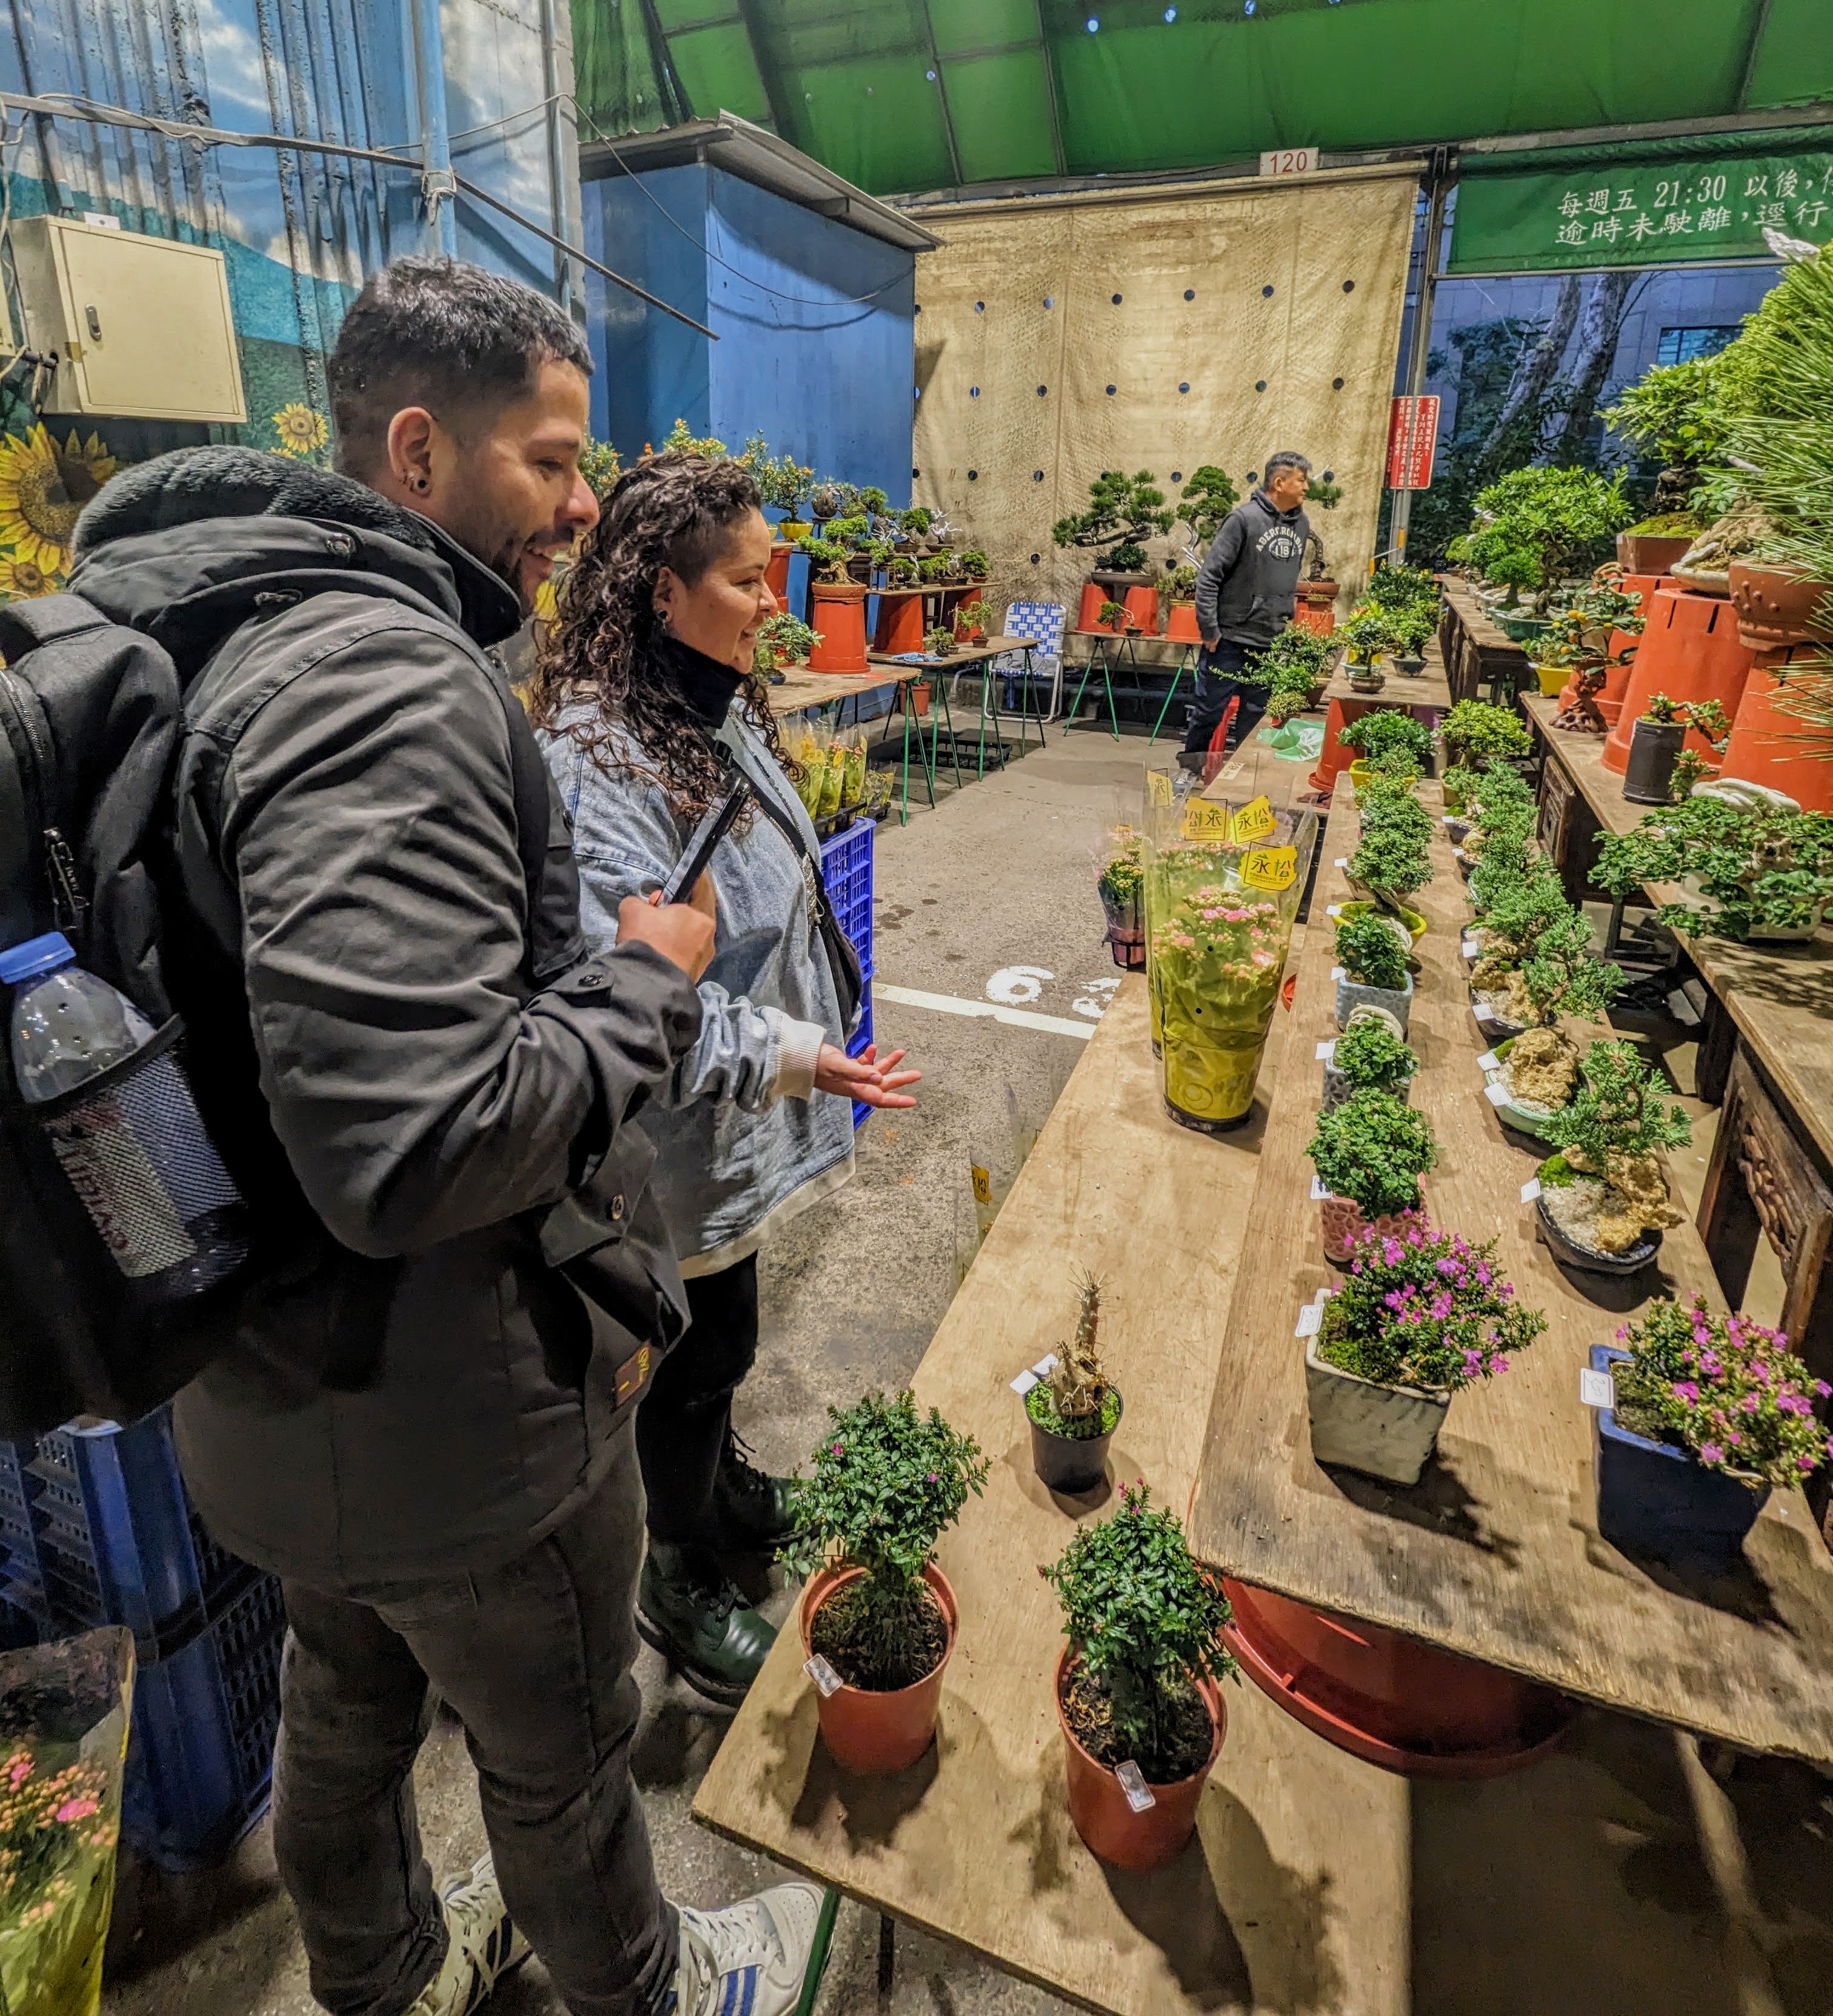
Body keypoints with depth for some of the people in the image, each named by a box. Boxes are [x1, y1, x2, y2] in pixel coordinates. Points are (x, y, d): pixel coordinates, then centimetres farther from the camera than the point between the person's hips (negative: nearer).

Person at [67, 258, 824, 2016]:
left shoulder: (258, 631, 6)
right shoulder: (387, 685, -27)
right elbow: (418, 1146, -36)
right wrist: (648, 978, -20)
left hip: (279, 1391, 9)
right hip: (449, 1423, -9)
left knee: (348, 1704, 32)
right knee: (558, 1765, 20)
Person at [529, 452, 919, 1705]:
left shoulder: (720, 700, 4)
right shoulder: (597, 754, -26)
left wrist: (813, 1024, 20)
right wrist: (789, 1053, -31)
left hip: (748, 1095, 8)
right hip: (687, 1124, -8)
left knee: (720, 1329, 26)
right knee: (705, 1343, 11)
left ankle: (719, 1480, 52)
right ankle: (684, 1582, 37)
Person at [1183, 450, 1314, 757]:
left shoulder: (1301, 524, 8)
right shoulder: (1245, 518, -11)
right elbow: (1209, 575, -12)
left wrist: (1285, 622, 17)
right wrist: (1210, 630, -13)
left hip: (1272, 645, 6)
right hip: (1230, 640, -6)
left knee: (1256, 719, 11)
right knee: (1209, 714, 3)